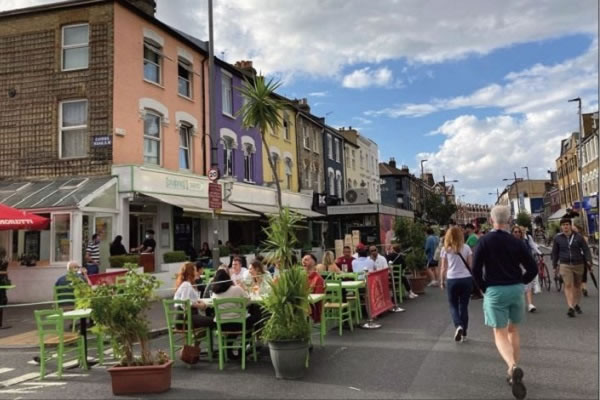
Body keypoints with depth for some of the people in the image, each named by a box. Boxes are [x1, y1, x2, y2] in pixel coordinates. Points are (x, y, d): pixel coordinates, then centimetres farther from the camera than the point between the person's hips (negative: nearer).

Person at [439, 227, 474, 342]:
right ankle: (464, 333, 14)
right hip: (467, 279, 1)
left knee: (453, 306, 11)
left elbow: (443, 268, 1)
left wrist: (442, 281, 11)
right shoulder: (466, 247, 4)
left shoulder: (445, 249, 1)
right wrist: (473, 279, 15)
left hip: (452, 280, -1)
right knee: (464, 306, 11)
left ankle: (458, 326, -14)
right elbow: (471, 265, 5)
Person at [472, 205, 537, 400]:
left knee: (500, 334, 1)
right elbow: (533, 269, 0)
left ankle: (513, 367, -25)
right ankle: (514, 371, 22)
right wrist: (519, 283, 13)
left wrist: (484, 288, 5)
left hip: (494, 291, -3)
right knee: (513, 330, 19)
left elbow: (475, 269, -10)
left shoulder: (484, 241, -7)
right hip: (516, 289, 3)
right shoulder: (517, 242, 0)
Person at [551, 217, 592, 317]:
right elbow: (555, 252, 9)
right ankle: (571, 307, -15)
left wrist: (588, 260, -14)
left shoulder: (578, 237, -2)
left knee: (577, 285, 13)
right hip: (565, 265, -1)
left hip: (578, 264, 1)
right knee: (568, 285, -12)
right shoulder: (557, 238, 0)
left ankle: (576, 304, 31)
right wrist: (555, 265, 10)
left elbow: (586, 249, 0)